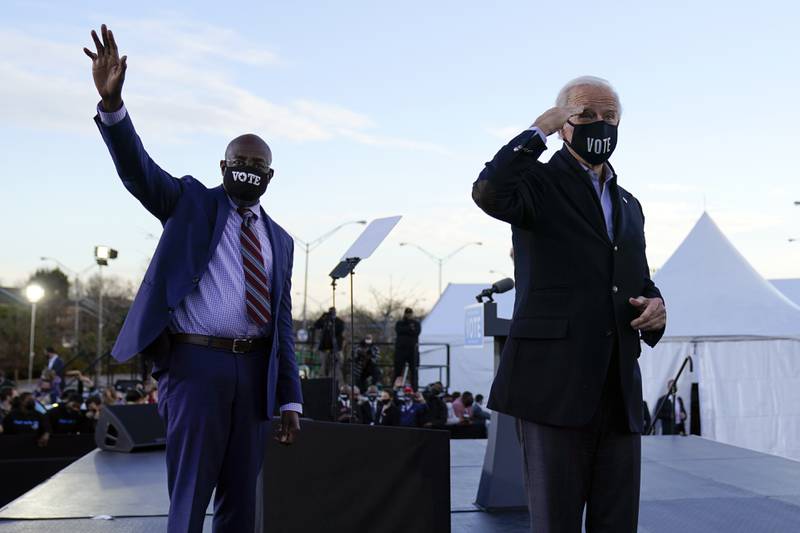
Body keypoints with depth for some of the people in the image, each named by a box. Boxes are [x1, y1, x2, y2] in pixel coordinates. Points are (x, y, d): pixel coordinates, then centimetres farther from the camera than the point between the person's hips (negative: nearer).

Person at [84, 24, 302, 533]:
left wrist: (290, 399, 7)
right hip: (196, 362, -4)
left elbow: (283, 323, 13)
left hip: (254, 370, 4)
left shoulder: (280, 240, 15)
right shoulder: (191, 203, 7)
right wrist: (112, 103, -29)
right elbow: (138, 170, -11)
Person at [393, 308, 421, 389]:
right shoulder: (399, 323, 12)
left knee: (413, 370, -2)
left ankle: (414, 388, -1)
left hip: (412, 349, 0)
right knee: (398, 369, -1)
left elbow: (417, 332, -9)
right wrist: (410, 328, -11)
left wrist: (405, 330, -8)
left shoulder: (416, 323, 10)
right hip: (400, 348, 0)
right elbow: (398, 330, -9)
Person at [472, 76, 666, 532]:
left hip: (619, 392, 6)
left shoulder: (629, 206, 22)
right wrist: (542, 127, -9)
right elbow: (489, 192, -23)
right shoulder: (539, 183, 1)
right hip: (555, 387, -6)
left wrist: (654, 306, 5)